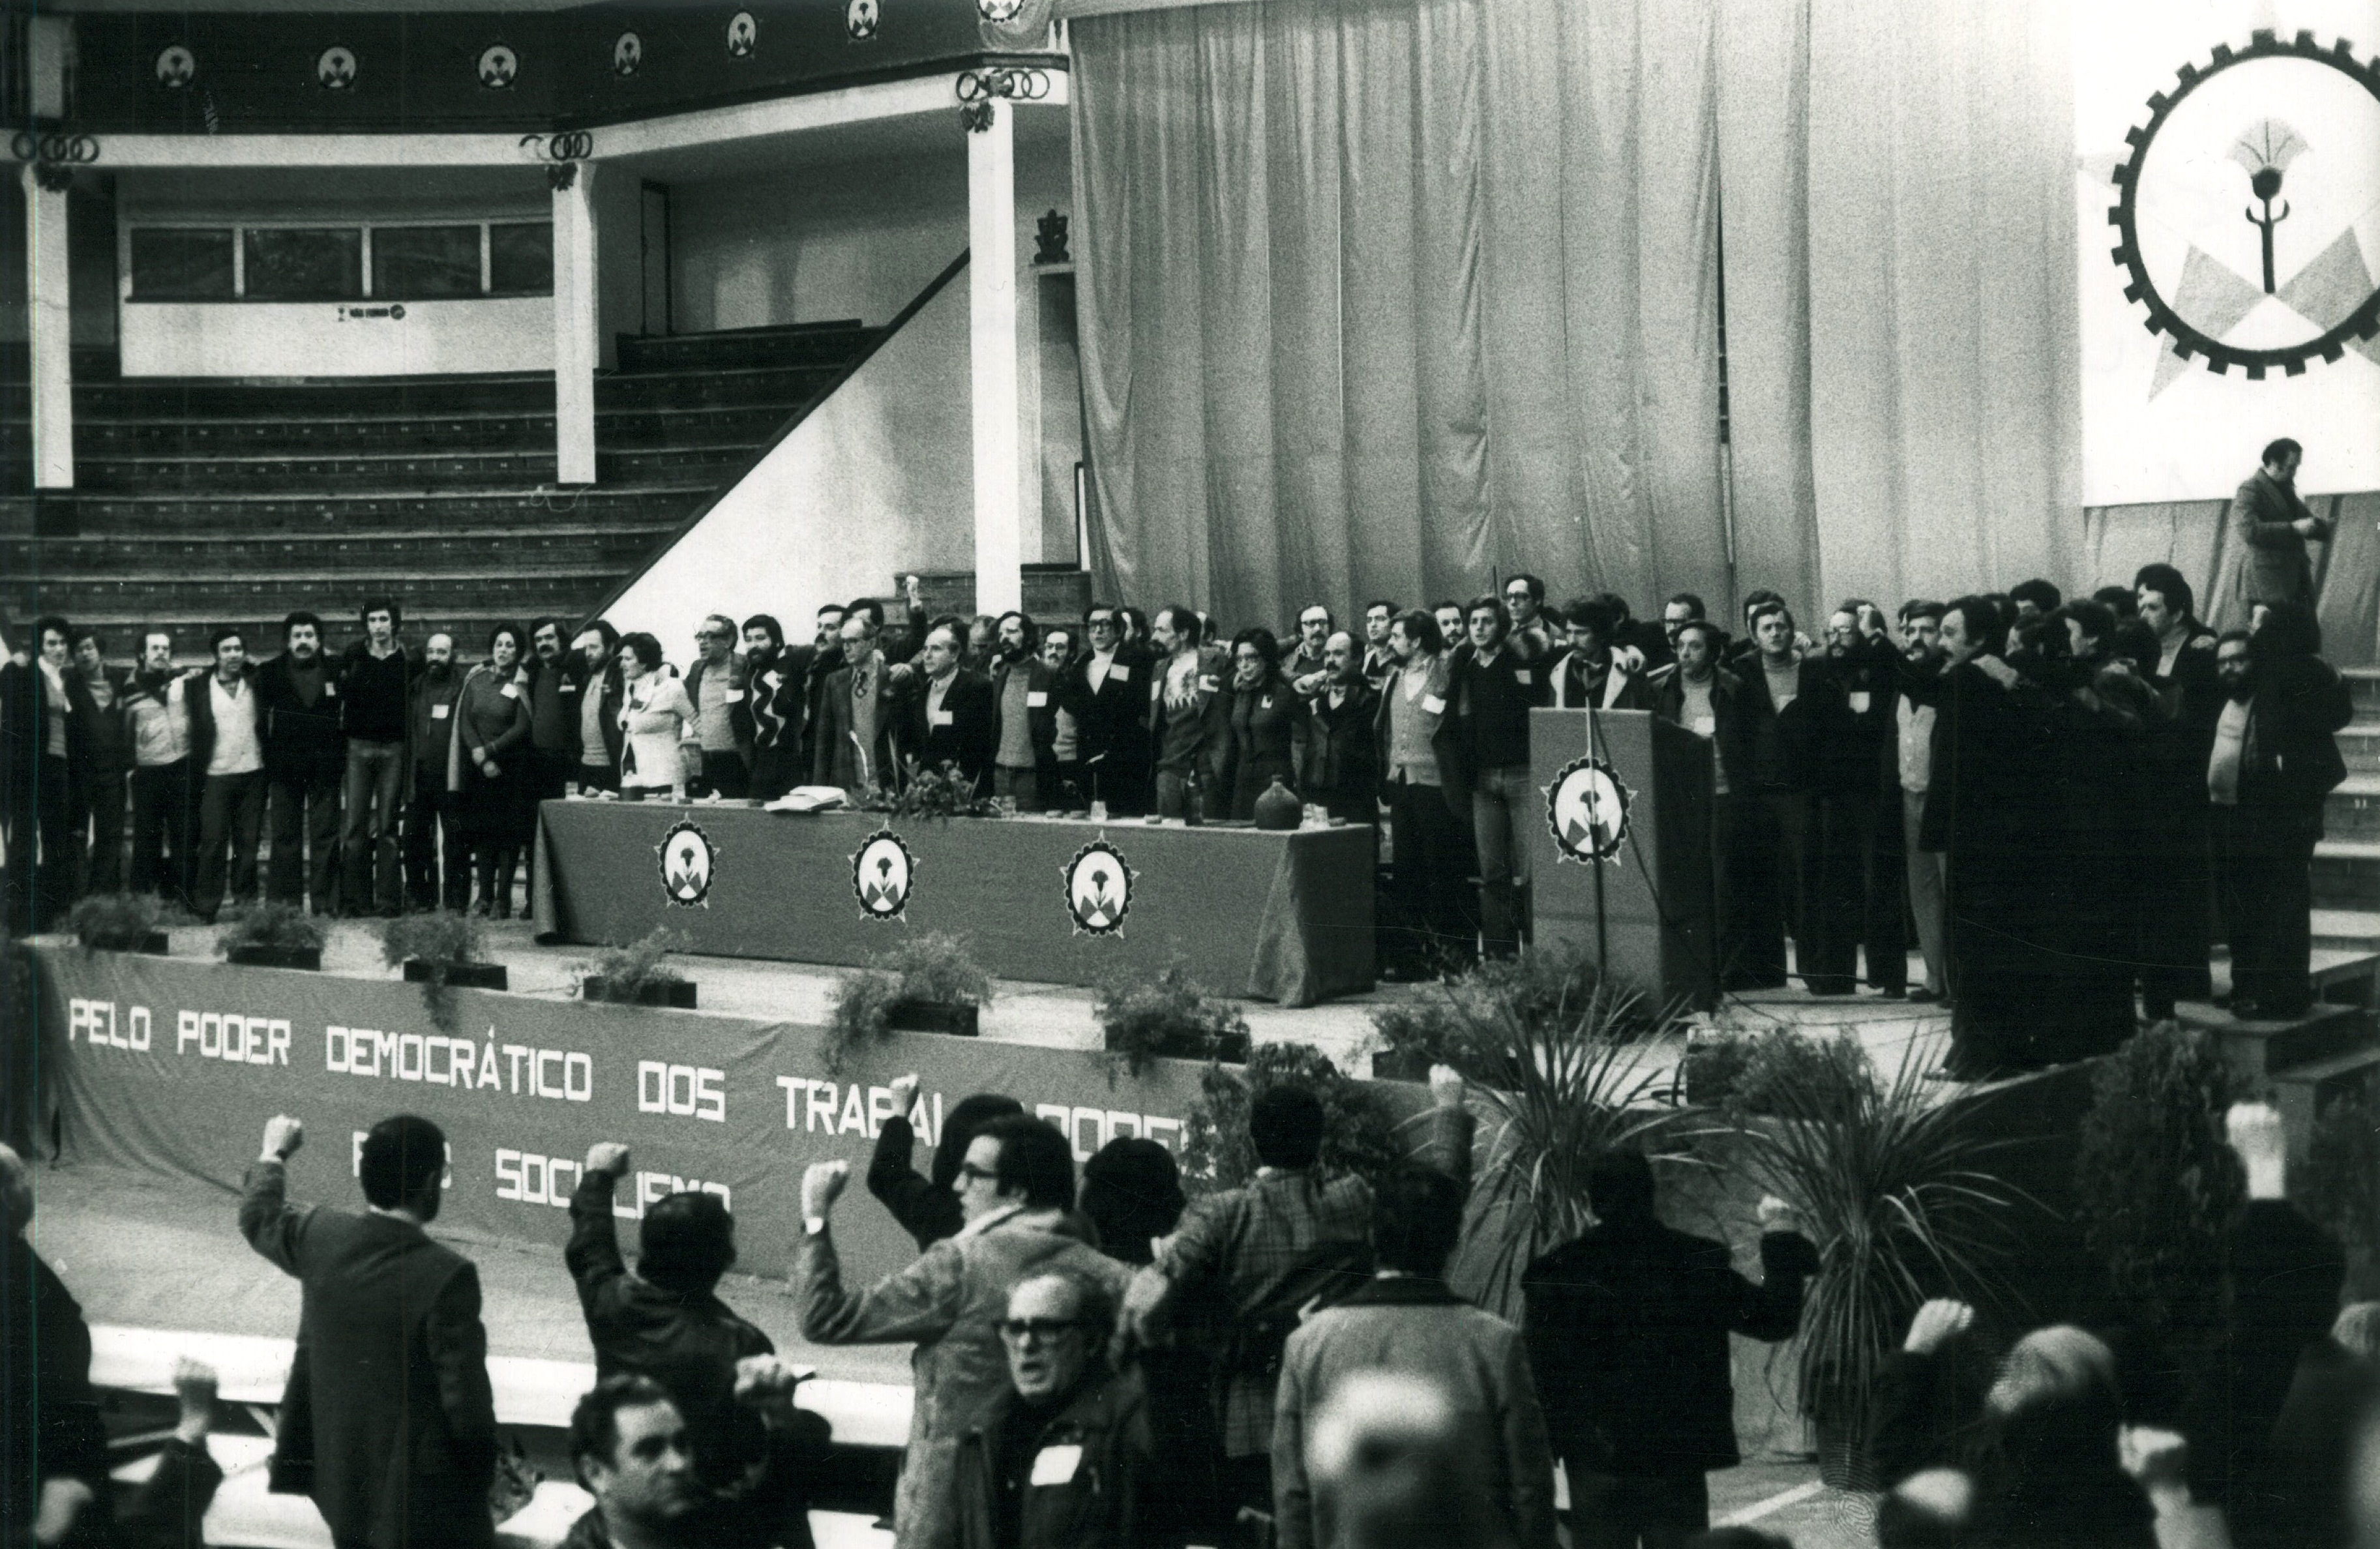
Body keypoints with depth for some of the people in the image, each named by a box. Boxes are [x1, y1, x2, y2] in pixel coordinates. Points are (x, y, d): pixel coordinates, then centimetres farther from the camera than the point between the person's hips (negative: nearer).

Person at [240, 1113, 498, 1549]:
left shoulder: (319, 1235, -8)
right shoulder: (447, 1275, -24)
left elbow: (259, 1217, 17)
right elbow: (466, 1399, -20)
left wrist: (273, 1153, 37)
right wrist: (484, 1477, -3)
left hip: (341, 1477, 6)